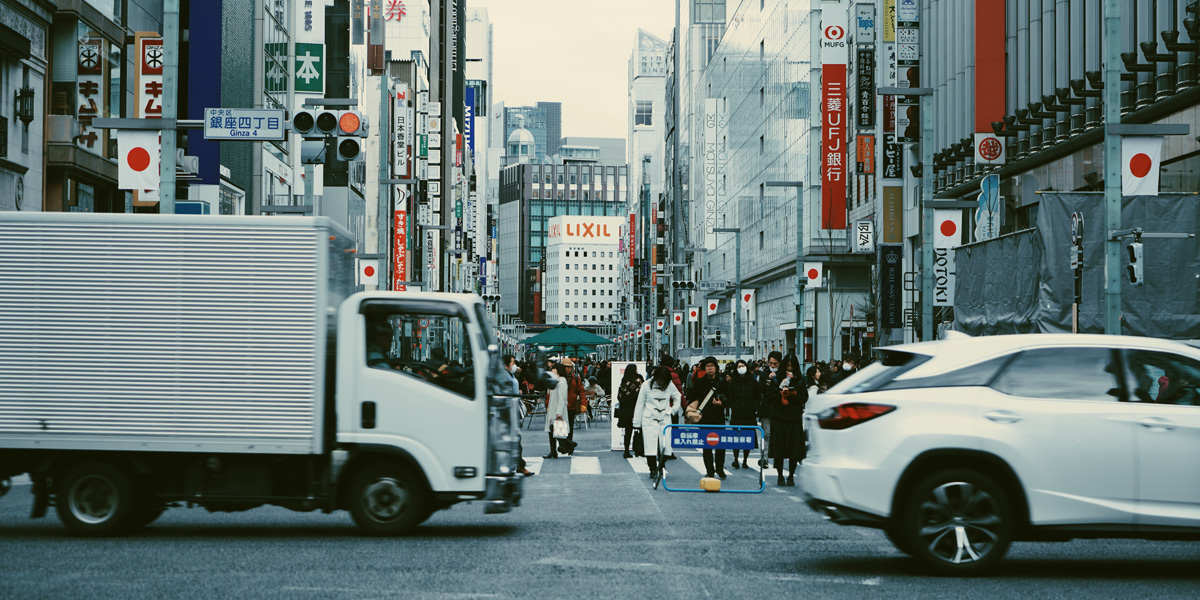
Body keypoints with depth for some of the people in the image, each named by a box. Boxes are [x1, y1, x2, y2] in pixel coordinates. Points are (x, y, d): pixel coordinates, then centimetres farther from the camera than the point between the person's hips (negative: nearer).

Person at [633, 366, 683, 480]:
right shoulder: (646, 385, -6)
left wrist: (673, 409, 7)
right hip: (649, 420, -2)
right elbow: (640, 404, 1)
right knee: (650, 445, -8)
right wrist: (637, 422, 2)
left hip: (665, 419, 2)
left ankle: (661, 467, 12)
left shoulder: (670, 386, 1)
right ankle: (653, 470, -2)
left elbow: (678, 397, 21)